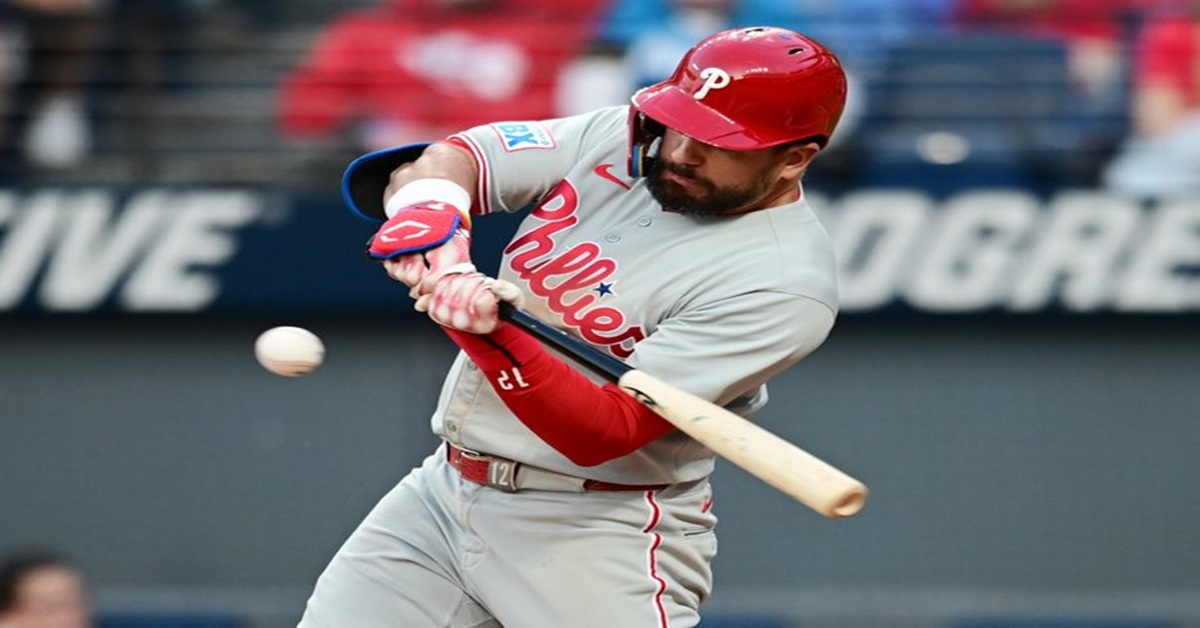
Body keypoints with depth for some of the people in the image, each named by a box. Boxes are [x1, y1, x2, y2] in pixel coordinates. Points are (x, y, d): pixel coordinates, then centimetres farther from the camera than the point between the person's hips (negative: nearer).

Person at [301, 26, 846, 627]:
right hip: (442, 492, 6)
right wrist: (432, 217, -26)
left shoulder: (783, 282, -18)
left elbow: (606, 433, -23)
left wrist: (488, 335, -37)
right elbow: (450, 159, -3)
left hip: (602, 533, -6)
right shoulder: (622, 138, 2)